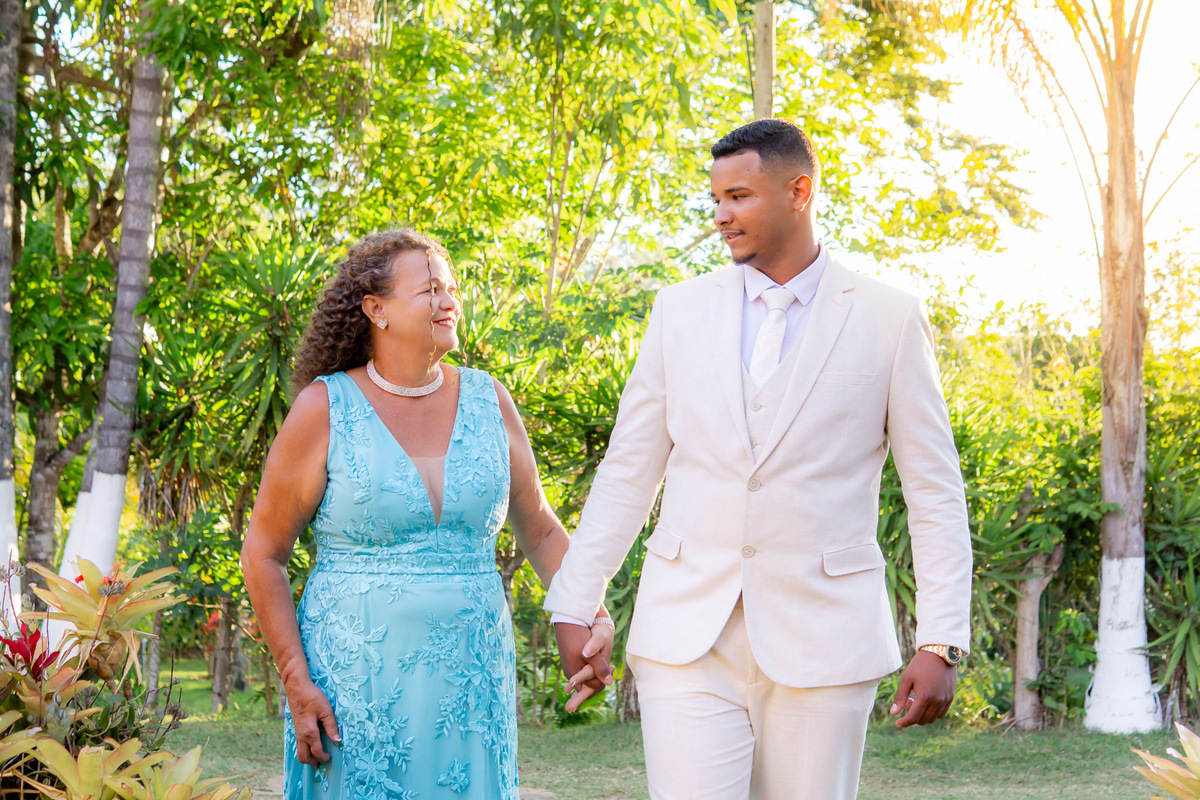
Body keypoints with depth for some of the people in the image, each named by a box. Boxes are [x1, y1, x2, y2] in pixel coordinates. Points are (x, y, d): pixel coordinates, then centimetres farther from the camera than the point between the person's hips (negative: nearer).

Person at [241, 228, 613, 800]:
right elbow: (263, 553, -1)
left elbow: (540, 531, 14)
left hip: (468, 682, 3)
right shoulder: (324, 410, -5)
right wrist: (297, 684, -8)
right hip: (355, 683, -3)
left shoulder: (488, 402, 5)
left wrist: (590, 615, -2)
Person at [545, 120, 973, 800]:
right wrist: (574, 606, 7)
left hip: (821, 638, -1)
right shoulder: (680, 311, 8)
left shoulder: (890, 319, 1)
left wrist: (942, 643, -6)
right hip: (687, 634, 2)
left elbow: (935, 491, 1)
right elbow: (628, 471, 11)